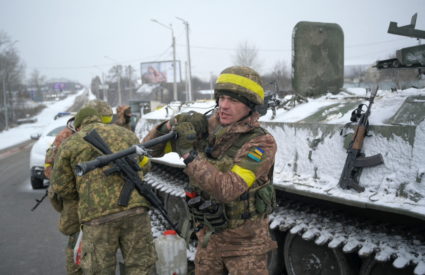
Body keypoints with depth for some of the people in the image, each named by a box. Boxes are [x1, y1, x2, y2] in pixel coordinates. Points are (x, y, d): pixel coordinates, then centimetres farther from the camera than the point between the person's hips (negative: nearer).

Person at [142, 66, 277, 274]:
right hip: (208, 235, 5)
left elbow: (228, 190, -32)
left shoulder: (261, 144, -21)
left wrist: (189, 153, -33)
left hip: (245, 241, -5)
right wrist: (171, 125, -22)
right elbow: (150, 148, -3)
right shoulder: (203, 128, -6)